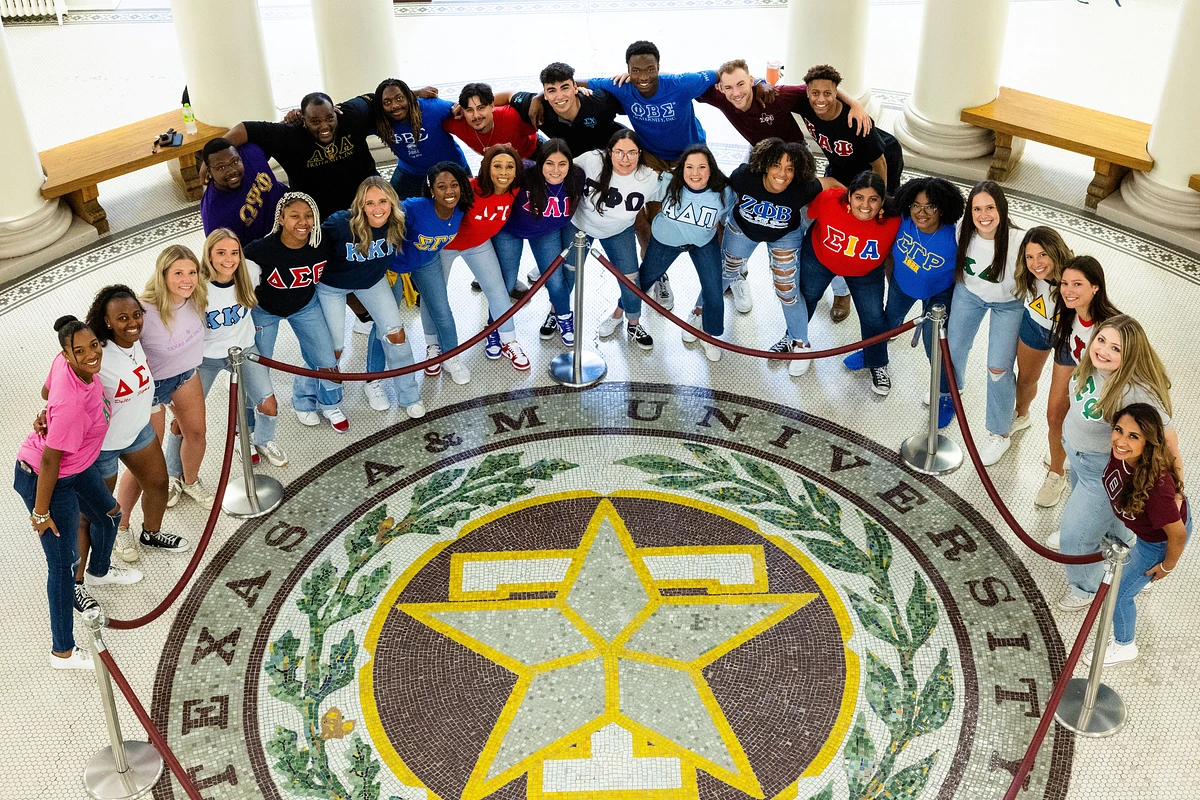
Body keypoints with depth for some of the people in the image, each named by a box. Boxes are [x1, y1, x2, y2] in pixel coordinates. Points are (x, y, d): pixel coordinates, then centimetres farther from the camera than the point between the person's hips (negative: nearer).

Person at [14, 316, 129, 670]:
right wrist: (41, 512, -19)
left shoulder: (63, 362, -15)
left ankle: (99, 571, 62)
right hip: (45, 480, -9)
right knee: (63, 564, 2)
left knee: (109, 514, 30)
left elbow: (46, 392, 7)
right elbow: (49, 461, -29)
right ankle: (63, 651, 17)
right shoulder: (72, 405, -38)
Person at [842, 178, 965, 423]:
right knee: (890, 319, 29)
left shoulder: (954, 238, -38)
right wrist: (890, 279, 5)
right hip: (902, 283, 4)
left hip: (938, 294, -4)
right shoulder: (903, 221, -29)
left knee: (935, 346, 0)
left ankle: (947, 396, 24)